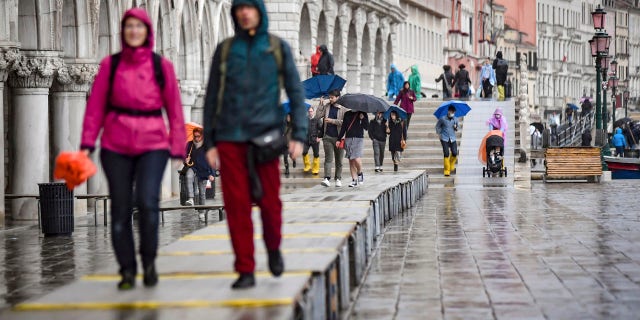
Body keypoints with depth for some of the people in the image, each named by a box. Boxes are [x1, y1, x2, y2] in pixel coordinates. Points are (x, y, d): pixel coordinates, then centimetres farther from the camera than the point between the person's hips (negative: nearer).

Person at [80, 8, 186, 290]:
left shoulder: (162, 66, 5)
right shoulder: (110, 65, 5)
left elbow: (174, 109, 5)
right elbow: (95, 106, 3)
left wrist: (178, 146, 1)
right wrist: (88, 143, -5)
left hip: (153, 143, -1)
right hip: (116, 145, 1)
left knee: (147, 202, -18)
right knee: (120, 209, 2)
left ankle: (149, 260, 5)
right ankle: (127, 271, 15)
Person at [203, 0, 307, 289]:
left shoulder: (278, 48, 5)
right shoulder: (225, 50, 9)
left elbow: (295, 92, 3)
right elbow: (212, 98, 10)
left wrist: (299, 135, -7)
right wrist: (209, 142, 5)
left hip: (265, 136, -1)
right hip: (230, 138, 1)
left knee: (269, 201, 0)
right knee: (237, 204, -3)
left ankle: (273, 248, 30)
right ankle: (245, 271, 3)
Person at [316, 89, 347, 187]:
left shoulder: (343, 109, -2)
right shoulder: (326, 107, 9)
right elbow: (318, 116, 2)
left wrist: (332, 121, -16)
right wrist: (321, 105, -3)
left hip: (339, 137, -1)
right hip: (327, 137, 1)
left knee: (339, 160, 8)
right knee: (328, 158, -10)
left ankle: (338, 179, 18)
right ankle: (327, 179, -19)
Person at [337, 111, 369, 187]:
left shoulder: (363, 114, 5)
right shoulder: (347, 114, 14)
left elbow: (366, 127, -1)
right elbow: (343, 127, 17)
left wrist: (363, 119, -14)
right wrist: (339, 139, 12)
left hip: (358, 139, -3)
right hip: (348, 139, 3)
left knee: (357, 159, -16)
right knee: (351, 160, 2)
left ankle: (360, 173, 12)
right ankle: (354, 180, 7)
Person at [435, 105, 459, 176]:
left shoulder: (455, 119, 4)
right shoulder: (443, 119, -6)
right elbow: (437, 126, 8)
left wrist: (456, 128, -5)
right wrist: (439, 134, 3)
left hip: (452, 139, 3)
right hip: (444, 139, -3)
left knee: (455, 153, -9)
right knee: (446, 154, -9)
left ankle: (451, 164, 24)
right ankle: (447, 170, 2)